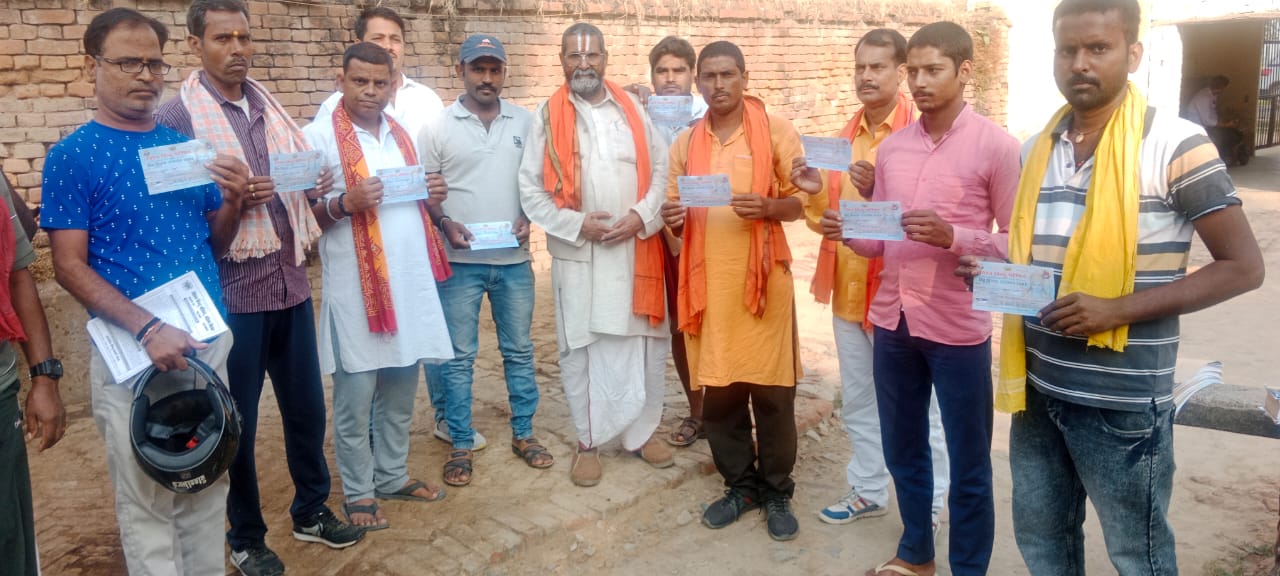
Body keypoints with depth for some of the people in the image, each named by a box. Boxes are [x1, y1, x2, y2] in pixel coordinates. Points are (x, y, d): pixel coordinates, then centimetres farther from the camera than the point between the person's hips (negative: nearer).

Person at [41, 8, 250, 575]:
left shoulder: (185, 146, 9)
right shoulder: (72, 156, -5)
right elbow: (69, 267, -10)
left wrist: (233, 200, -7)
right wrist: (148, 329, -22)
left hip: (210, 341, 5)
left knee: (207, 488, 14)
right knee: (146, 501, 6)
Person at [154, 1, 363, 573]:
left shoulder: (269, 107, 11)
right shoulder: (175, 117, -7)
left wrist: (320, 183, -3)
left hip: (291, 281, 5)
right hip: (230, 290, -5)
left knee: (306, 406, 14)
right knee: (237, 420, 8)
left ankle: (311, 510, 34)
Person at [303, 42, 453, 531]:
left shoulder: (402, 135, 14)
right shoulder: (317, 137, -5)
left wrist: (432, 195, 1)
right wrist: (346, 202, -22)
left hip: (411, 279, 6)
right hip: (355, 286, -6)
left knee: (401, 389, 15)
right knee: (356, 397, 4)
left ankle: (393, 476, 30)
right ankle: (358, 492, 19)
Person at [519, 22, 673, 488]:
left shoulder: (632, 108, 9)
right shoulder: (548, 116, 2)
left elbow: (660, 168, 6)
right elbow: (531, 190, -1)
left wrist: (641, 216, -9)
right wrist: (577, 225, -11)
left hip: (636, 249, 2)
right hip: (577, 254, -2)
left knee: (645, 342, 7)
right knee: (582, 347, 4)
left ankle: (642, 431, 24)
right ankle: (588, 441, 19)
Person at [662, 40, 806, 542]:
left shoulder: (776, 131, 2)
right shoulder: (685, 144, 12)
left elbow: (802, 200, 3)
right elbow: (674, 211, 16)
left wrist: (767, 208, -18)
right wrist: (671, 217, -8)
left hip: (762, 276, -3)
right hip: (708, 279, 3)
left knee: (771, 389, 1)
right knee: (718, 390, 7)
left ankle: (777, 491, 18)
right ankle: (740, 484, 24)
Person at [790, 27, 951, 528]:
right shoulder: (847, 135, 11)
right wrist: (817, 192, -6)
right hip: (847, 285, 7)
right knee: (858, 400, 17)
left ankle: (927, 507, 23)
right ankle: (869, 490, 33)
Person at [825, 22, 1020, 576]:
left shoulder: (995, 145, -8)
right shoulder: (891, 146, 8)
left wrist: (951, 236, -22)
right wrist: (849, 231, -10)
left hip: (957, 326, -5)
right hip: (892, 320, 5)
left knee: (968, 463, 10)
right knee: (902, 449, 19)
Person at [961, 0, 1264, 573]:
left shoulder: (1175, 143, -12)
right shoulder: (1036, 148, 6)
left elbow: (1243, 266, -12)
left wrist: (1117, 309, -21)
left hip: (1122, 400, -5)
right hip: (1038, 386, 6)